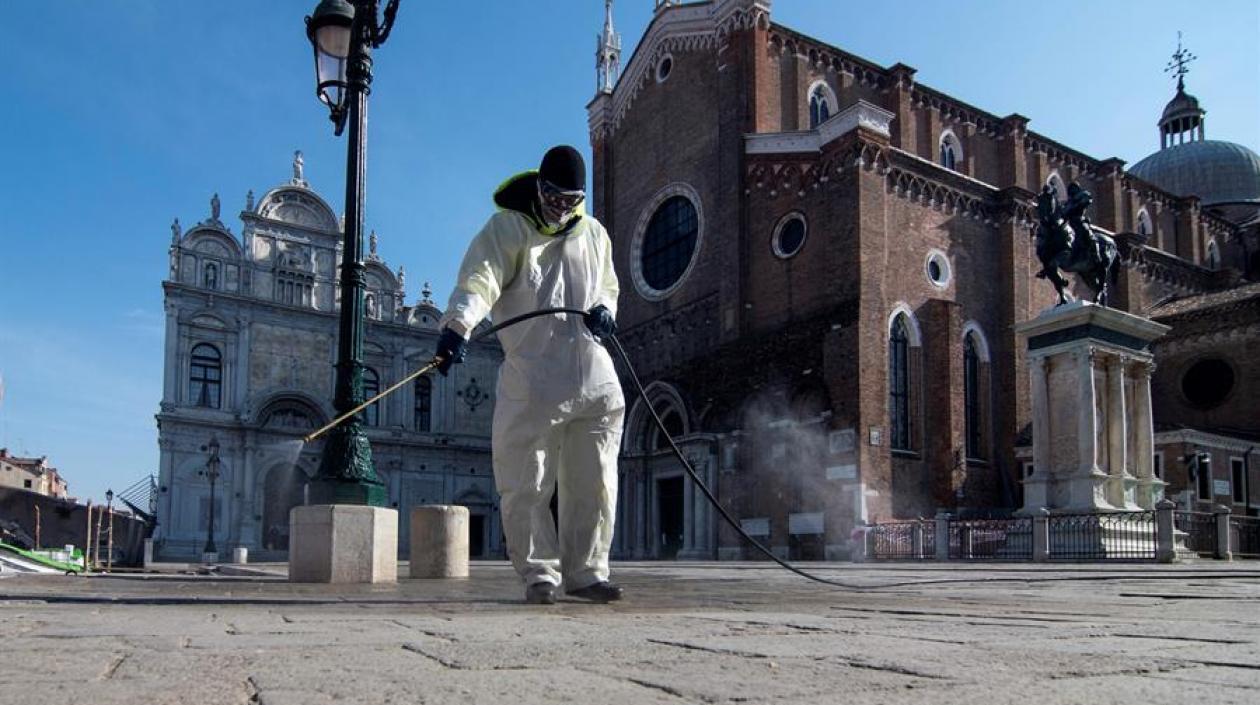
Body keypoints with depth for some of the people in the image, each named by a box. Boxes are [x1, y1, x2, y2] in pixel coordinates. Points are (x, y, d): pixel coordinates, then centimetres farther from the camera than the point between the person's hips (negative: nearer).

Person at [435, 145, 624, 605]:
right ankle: (540, 573, 12)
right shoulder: (507, 228, 1)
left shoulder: (594, 234, 18)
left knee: (593, 484, 8)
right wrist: (457, 326, -34)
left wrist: (605, 311, 6)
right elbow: (479, 279, -15)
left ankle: (585, 571, 20)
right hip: (531, 381, -4)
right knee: (526, 487, -2)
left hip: (595, 380, 5)